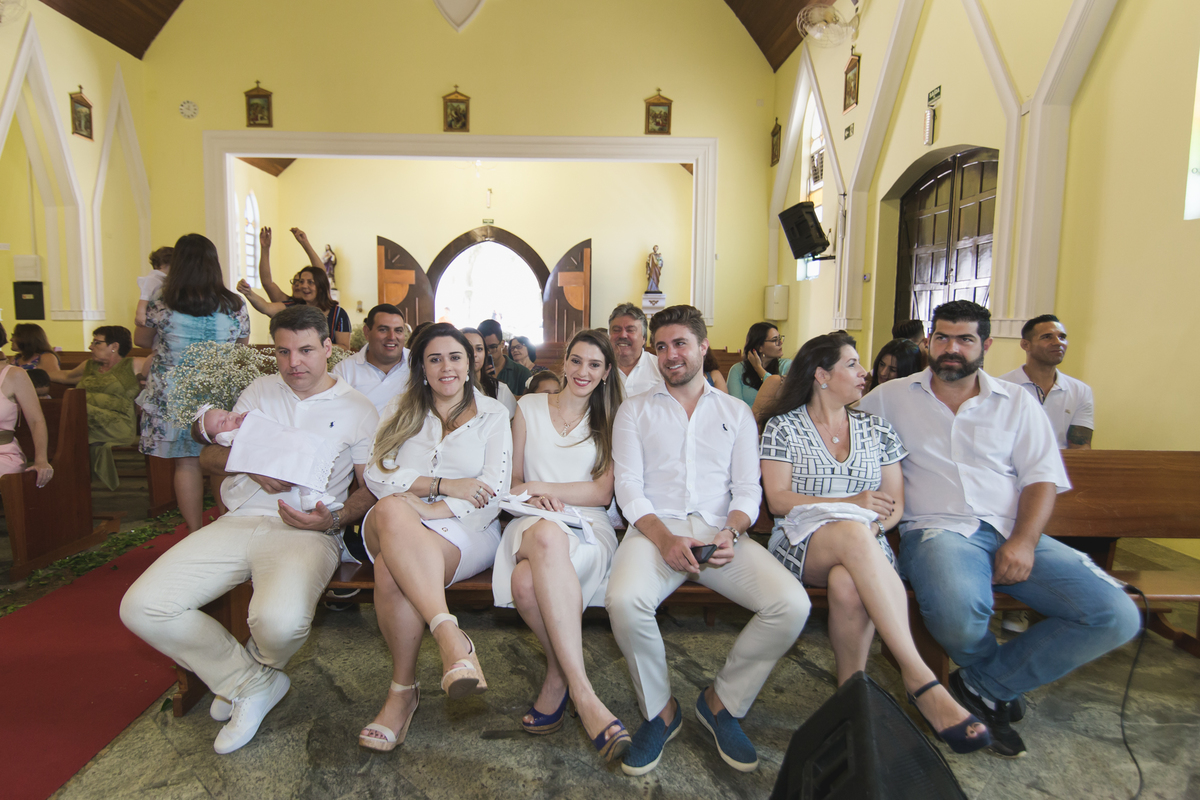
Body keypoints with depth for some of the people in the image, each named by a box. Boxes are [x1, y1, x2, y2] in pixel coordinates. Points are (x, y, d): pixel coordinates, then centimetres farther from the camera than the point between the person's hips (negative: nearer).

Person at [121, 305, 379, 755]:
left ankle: (256, 670, 9)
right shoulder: (261, 390, 18)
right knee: (141, 607, -14)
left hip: (304, 531, -4)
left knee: (279, 621, -33)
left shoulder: (358, 410, 7)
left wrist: (334, 518, -16)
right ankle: (250, 683, 3)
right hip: (238, 523, 5)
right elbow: (210, 456, 16)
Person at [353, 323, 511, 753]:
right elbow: (376, 475, 5)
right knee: (391, 510, -37)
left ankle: (402, 689, -22)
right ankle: (451, 636, -43)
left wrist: (423, 510, -14)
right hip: (395, 526, 2)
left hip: (466, 531, -2)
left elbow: (494, 492, -1)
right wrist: (443, 485, -9)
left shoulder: (492, 414, 12)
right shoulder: (401, 410, 20)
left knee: (391, 569, -34)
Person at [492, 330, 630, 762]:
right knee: (546, 535, -40)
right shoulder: (529, 407, 17)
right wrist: (535, 499, -6)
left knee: (529, 581, -38)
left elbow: (604, 492, 4)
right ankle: (582, 691, -28)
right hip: (532, 521, 1)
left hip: (588, 527, -1)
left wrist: (539, 487, -5)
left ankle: (560, 674, -17)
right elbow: (513, 480, 17)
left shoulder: (610, 421, 15)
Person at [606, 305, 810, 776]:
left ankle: (722, 702, 3)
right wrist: (664, 538, -15)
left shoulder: (736, 412, 17)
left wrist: (731, 532, -12)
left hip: (720, 531, 2)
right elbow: (628, 486, 3)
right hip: (656, 528, -1)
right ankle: (660, 710, -2)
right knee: (623, 601, -33)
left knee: (791, 604, -23)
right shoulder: (635, 411, 13)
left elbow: (747, 487, 10)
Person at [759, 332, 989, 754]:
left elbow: (894, 504, 13)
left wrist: (875, 524, -11)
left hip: (864, 545, 2)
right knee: (853, 534, -38)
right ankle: (920, 680, -38)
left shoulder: (876, 429, 17)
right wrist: (852, 504, -13)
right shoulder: (783, 426, 6)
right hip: (801, 543, -2)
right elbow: (777, 499, -4)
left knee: (848, 582, -37)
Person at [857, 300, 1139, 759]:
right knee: (959, 614, -37)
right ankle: (998, 694, 2)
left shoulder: (1017, 403, 15)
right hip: (938, 529, -3)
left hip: (1012, 533, 4)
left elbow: (1042, 477, 8)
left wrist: (1024, 541, -9)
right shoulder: (892, 398, 12)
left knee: (1117, 616, -18)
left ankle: (984, 687, -4)